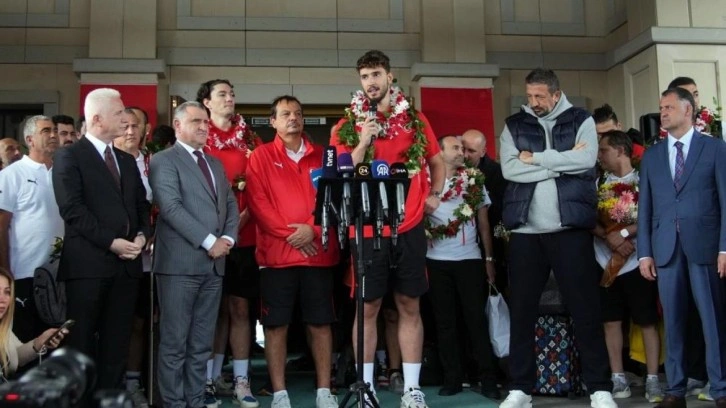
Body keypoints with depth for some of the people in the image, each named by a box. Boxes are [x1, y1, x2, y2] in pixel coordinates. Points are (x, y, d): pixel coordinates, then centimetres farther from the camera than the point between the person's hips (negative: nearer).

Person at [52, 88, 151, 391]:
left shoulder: (127, 160, 19)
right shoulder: (69, 156, -2)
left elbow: (141, 204, 18)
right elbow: (72, 209, -12)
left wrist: (141, 234, -2)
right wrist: (111, 242, -15)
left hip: (126, 262, 6)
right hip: (88, 262, -6)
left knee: (117, 342, 8)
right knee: (82, 342, 1)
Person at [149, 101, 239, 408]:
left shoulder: (215, 163, 20)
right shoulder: (164, 161, -3)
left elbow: (230, 204, 18)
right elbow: (171, 207, -14)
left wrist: (228, 238, -1)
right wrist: (209, 241, -16)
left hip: (214, 263, 7)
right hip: (180, 263, -7)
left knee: (202, 342, 10)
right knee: (174, 341, -1)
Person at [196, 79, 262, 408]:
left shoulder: (249, 139, 11)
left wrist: (244, 216, -8)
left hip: (243, 235, 2)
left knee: (239, 307, 2)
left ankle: (241, 381, 6)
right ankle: (211, 377, 11)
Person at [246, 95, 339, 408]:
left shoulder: (321, 156, 13)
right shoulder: (261, 156, 6)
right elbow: (257, 202, -3)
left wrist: (313, 229, -10)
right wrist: (289, 233, -12)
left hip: (318, 252, 2)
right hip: (277, 253, -2)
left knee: (320, 322, 5)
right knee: (276, 324, 0)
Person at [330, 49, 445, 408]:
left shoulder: (415, 120, 8)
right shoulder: (347, 127, 3)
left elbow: (436, 162, 21)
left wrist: (435, 195, 7)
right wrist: (362, 142, -15)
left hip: (409, 227, 2)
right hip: (368, 230, -1)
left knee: (409, 306, 5)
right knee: (368, 307, 2)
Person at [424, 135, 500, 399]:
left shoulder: (474, 181, 8)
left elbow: (484, 223, 10)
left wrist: (489, 259, 5)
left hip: (469, 259, 0)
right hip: (436, 261, 0)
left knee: (476, 319, -1)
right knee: (444, 321, 5)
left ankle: (488, 379, 2)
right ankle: (452, 378, 11)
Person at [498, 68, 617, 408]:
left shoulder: (581, 121, 6)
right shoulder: (514, 125, 10)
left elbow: (586, 160, -12)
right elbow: (509, 169, -6)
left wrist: (535, 158, -8)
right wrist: (563, 162, -10)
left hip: (570, 227, -2)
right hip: (525, 230, 2)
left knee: (585, 307, 1)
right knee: (522, 310, 5)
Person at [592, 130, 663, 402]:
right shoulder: (598, 183, 10)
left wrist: (623, 233, -19)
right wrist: (609, 237, -15)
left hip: (636, 262, -4)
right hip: (606, 262, 4)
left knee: (647, 321, 0)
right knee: (611, 321, 5)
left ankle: (652, 379, 5)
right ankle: (618, 379, 12)